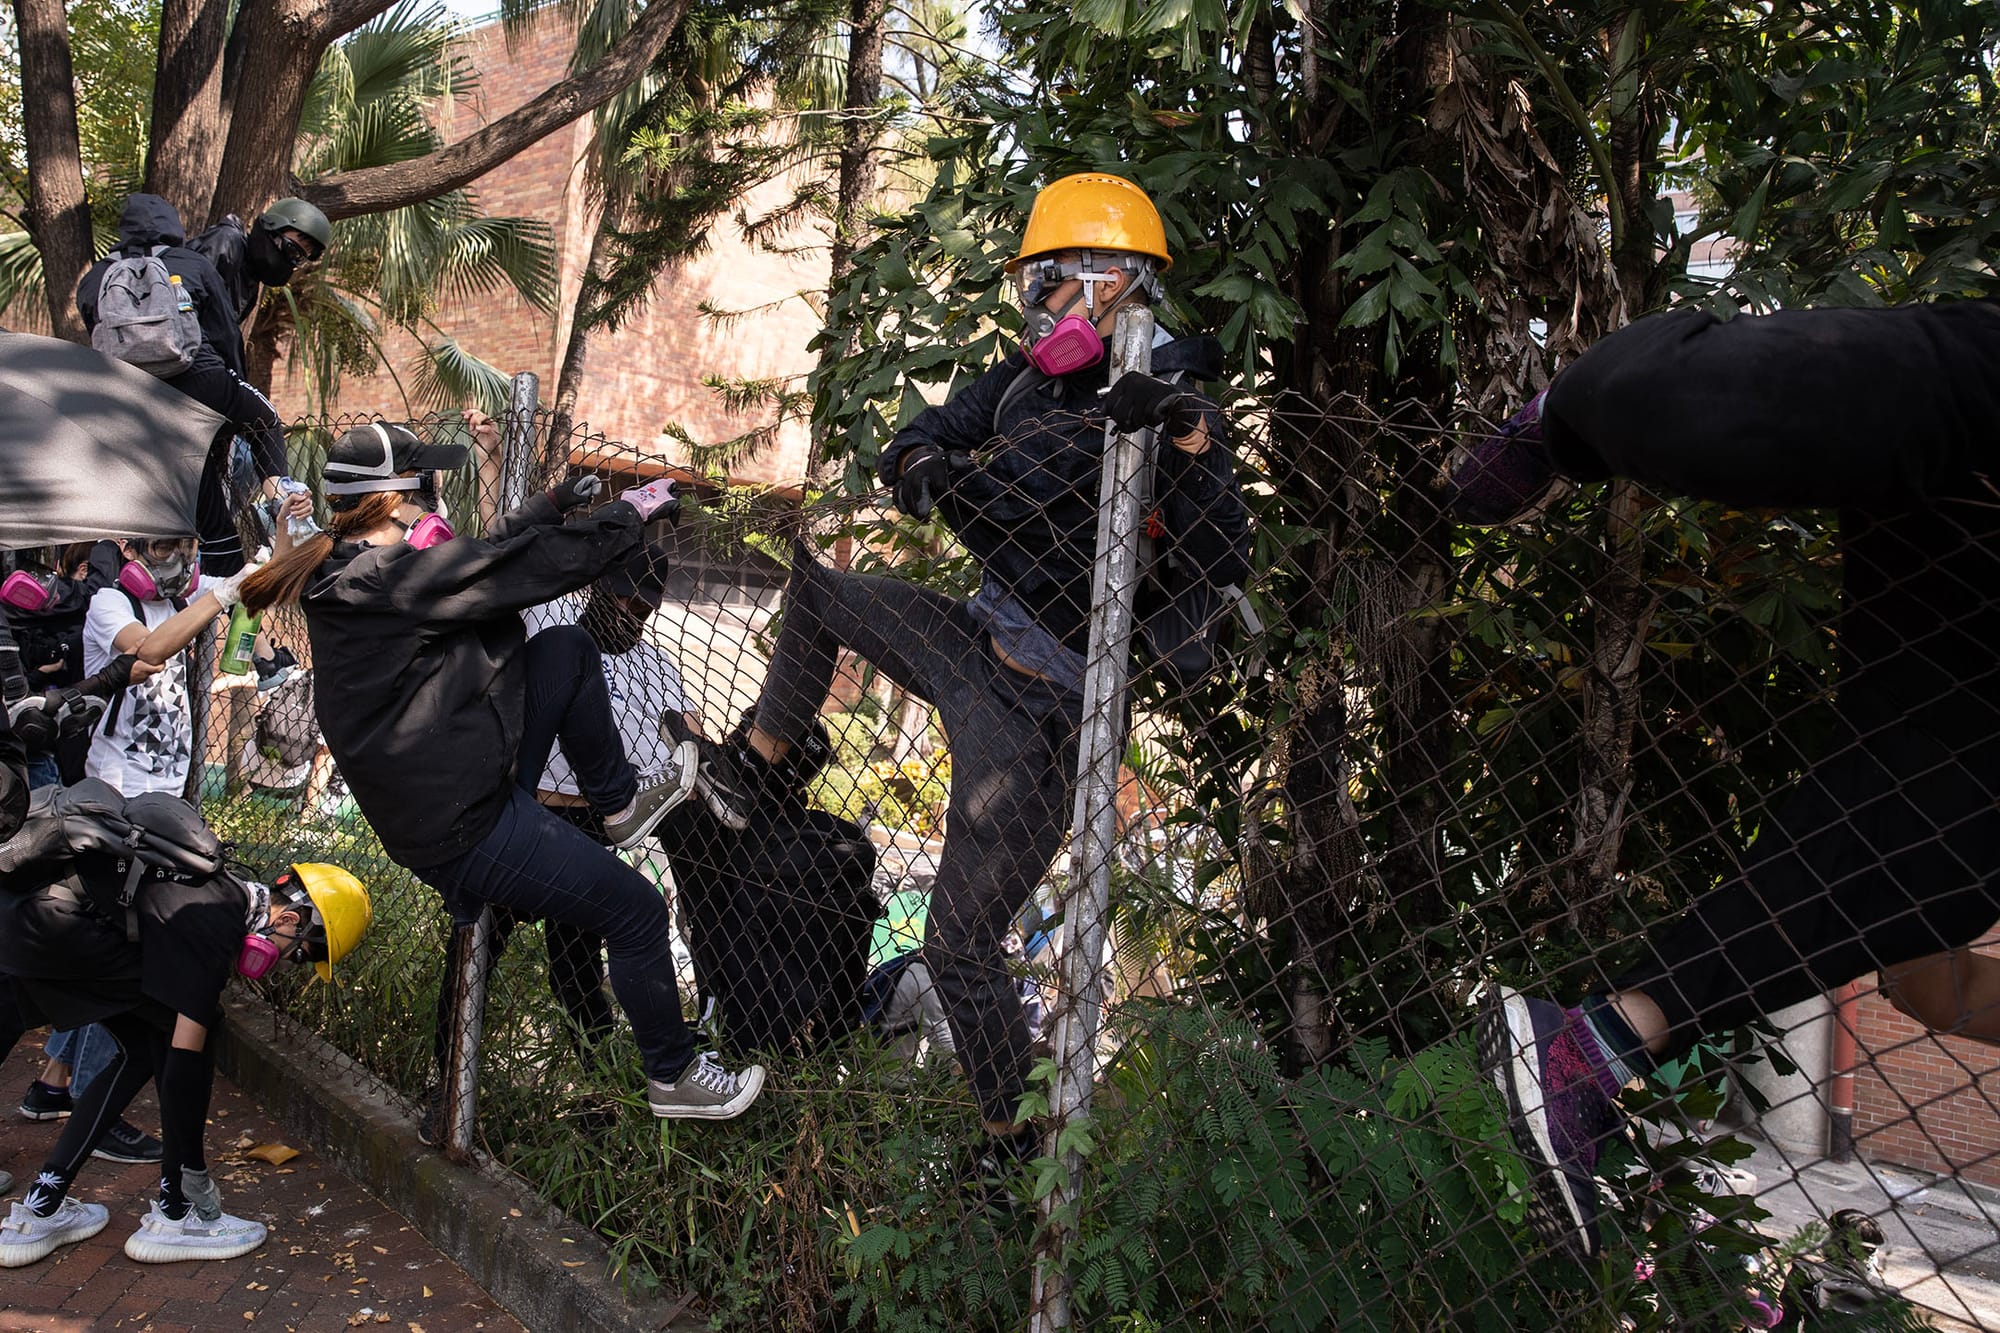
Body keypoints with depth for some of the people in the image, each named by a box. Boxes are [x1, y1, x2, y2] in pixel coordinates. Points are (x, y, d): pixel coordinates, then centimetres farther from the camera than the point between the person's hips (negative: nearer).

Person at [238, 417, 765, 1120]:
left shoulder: (347, 575, 6)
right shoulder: (391, 577, -23)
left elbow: (480, 558, 19)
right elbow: (533, 566, -21)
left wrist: (552, 503, 18)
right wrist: (630, 512, -7)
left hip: (450, 785, 10)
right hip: (460, 829, -10)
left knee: (566, 648, 10)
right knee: (635, 910, -2)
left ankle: (619, 801, 19)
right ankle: (675, 1075, 16)